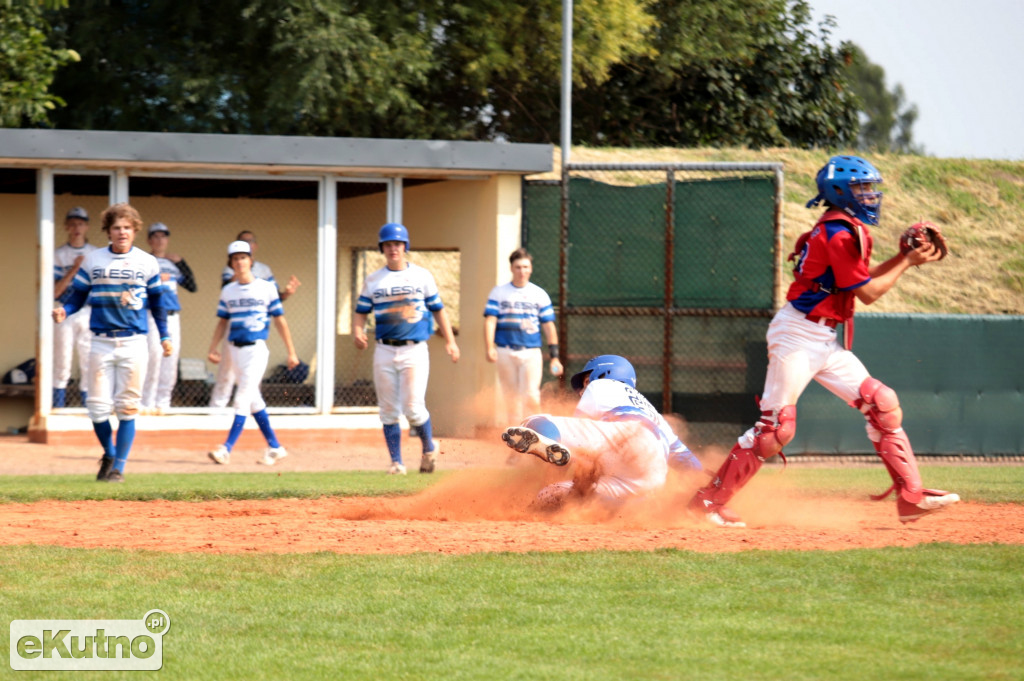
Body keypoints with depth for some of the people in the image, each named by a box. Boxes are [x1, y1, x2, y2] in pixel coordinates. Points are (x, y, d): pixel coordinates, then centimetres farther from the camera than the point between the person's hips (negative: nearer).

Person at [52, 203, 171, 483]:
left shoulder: (147, 263, 5)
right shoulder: (92, 261, 5)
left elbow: (157, 302, 13)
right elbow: (78, 297, 7)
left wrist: (164, 336, 11)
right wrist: (63, 311, -14)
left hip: (134, 342, -1)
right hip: (101, 342, 1)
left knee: (127, 408, -2)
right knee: (97, 407, -2)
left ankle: (119, 467, 4)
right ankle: (109, 454, 23)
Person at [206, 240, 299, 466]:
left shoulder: (266, 288, 0)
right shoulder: (228, 291, 11)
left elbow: (279, 320, 1)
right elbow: (222, 322, 15)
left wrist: (291, 352, 1)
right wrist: (213, 347, 1)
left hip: (256, 348, -5)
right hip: (235, 349, 5)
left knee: (243, 398, -11)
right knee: (253, 400, 8)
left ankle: (227, 448, -16)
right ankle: (274, 447, 17)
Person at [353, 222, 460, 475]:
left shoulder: (422, 276, 6)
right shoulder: (373, 280, 9)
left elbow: (438, 309, 9)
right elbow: (361, 311, 10)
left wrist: (450, 341, 4)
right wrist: (357, 331, -11)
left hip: (414, 351, -2)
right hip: (384, 352, 3)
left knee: (413, 408, -12)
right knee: (389, 411, 2)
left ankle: (429, 448, 13)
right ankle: (396, 462, 10)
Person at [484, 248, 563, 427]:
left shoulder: (540, 295, 9)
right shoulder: (499, 293, 7)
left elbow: (549, 326, 9)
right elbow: (490, 320, -1)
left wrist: (554, 356, 3)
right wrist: (489, 348, -15)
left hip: (531, 353, -1)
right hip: (506, 352, 1)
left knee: (531, 395, -15)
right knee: (511, 398, 4)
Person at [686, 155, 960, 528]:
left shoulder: (844, 229, 14)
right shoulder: (839, 234, -16)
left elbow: (863, 277, 18)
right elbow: (868, 293, -13)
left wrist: (905, 256, 9)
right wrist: (907, 262, -5)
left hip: (824, 342, 10)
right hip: (798, 335, -10)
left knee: (881, 403, 3)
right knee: (776, 427, -11)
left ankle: (911, 497, 4)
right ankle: (708, 501, -2)